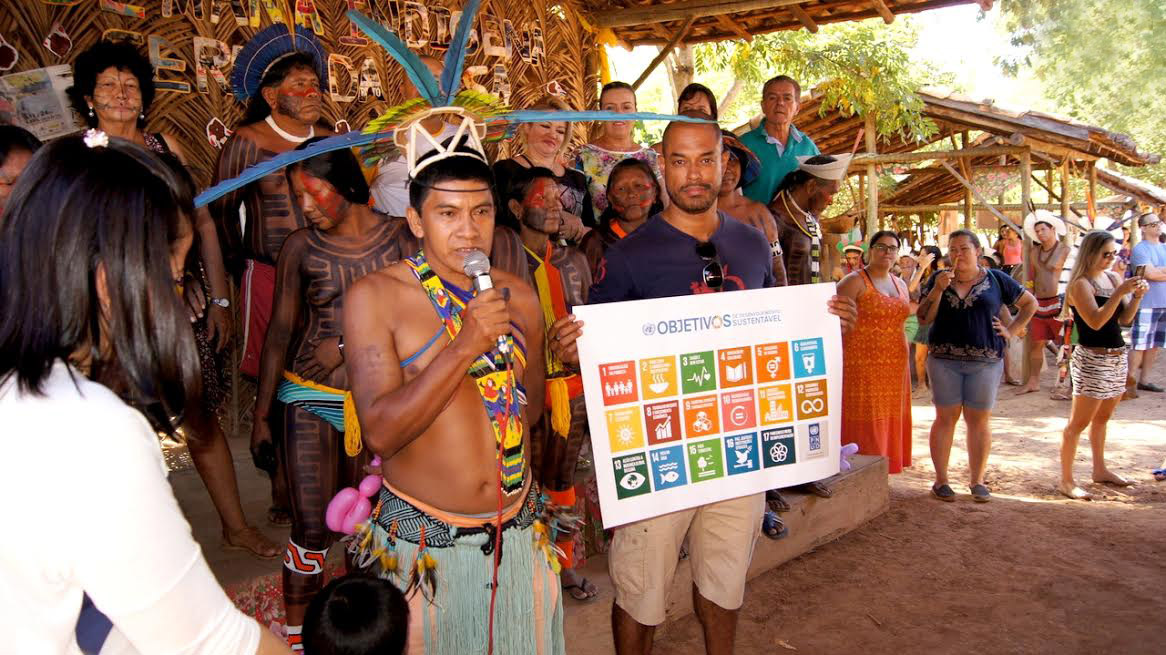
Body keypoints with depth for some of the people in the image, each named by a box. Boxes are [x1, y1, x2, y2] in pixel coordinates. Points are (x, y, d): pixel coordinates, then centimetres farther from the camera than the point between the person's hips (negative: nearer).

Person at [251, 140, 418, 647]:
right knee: (311, 525, -1)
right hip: (310, 396, 0)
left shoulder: (398, 236, -1)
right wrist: (261, 413, 5)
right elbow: (280, 332, 4)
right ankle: (295, 632, 18)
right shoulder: (300, 247, -1)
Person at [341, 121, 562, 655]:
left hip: (518, 531, 4)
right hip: (423, 541, -4)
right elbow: (381, 431, -21)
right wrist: (463, 348, -27)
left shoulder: (519, 295, 2)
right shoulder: (375, 296, -11)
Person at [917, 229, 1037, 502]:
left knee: (979, 420, 6)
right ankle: (941, 480, 11)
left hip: (985, 360, 0)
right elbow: (923, 318, -2)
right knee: (946, 418, 4)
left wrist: (1012, 331, 4)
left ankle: (978, 481, 17)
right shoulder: (938, 279, 5)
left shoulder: (995, 280, 5)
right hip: (944, 359, 0)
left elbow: (1030, 303, 15)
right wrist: (938, 289, -13)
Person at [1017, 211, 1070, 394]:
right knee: (1035, 343, 10)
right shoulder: (1034, 252, 14)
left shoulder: (1065, 250, -5)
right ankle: (1033, 382, 19)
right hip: (1039, 304, 6)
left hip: (1058, 303, -6)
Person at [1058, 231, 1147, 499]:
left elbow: (1125, 319, 9)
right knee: (1079, 422, -4)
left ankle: (1100, 470, 35)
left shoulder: (1114, 277, 8)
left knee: (1102, 417, 21)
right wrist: (1120, 292, -25)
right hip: (1092, 359, -8)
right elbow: (1095, 322, -24)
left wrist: (1136, 297, -7)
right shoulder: (1079, 284, -13)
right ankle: (1066, 481, 2)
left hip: (1117, 357, 8)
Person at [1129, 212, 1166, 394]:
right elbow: (1150, 273, -17)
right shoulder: (1139, 249, -7)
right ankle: (1130, 381, 0)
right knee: (1140, 345, -6)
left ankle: (1144, 380, 17)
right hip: (1146, 304, -7)